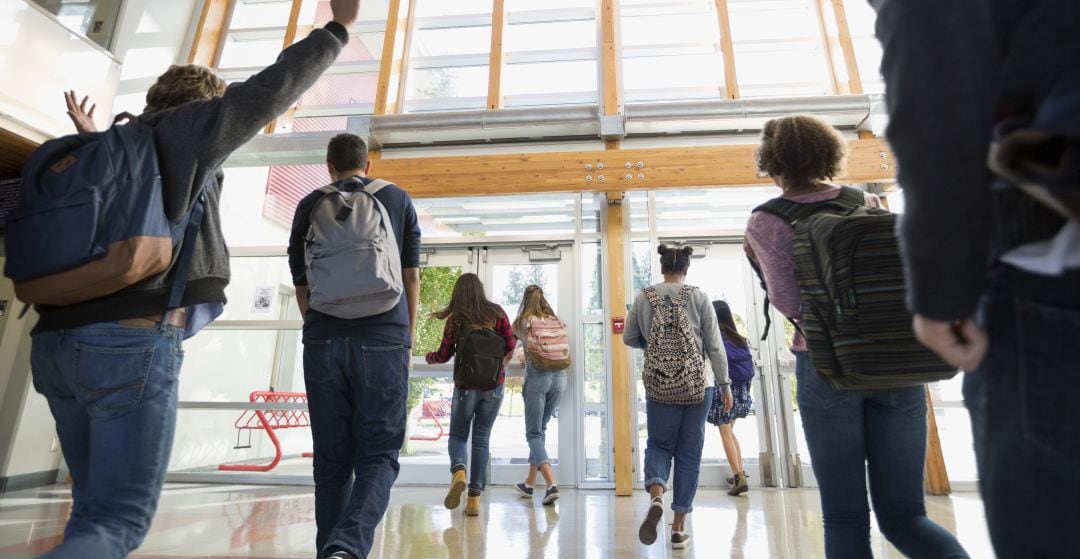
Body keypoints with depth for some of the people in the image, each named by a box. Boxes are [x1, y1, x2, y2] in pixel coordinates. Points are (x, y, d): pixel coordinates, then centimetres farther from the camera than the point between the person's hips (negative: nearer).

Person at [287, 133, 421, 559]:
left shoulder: (309, 206, 13)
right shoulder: (397, 199, 10)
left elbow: (301, 284, 14)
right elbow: (411, 275, 8)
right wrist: (407, 336, 17)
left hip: (324, 342, 2)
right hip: (384, 340, -1)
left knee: (332, 459, 12)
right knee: (379, 455, 3)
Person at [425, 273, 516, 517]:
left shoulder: (455, 318, -2)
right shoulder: (496, 313, 0)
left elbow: (444, 355, 3)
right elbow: (511, 345, -2)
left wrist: (429, 357, 24)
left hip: (466, 385, -1)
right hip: (494, 384, 1)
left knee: (458, 434, 14)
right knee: (481, 438, 9)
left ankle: (458, 471, -16)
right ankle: (475, 498, 6)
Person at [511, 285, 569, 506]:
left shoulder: (524, 322, 2)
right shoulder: (557, 322, 12)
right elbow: (567, 354, 16)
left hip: (537, 376, -5)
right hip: (559, 377, 5)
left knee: (534, 434, 1)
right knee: (540, 430, 17)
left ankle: (552, 484, -17)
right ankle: (529, 483, 28)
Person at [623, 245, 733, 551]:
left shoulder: (644, 298, 0)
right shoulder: (699, 297, -3)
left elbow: (629, 338, 8)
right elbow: (715, 345, -2)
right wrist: (725, 384, 6)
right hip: (697, 384, 0)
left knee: (659, 444, 14)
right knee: (689, 453, 9)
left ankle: (656, 498, -14)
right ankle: (679, 527, 15)